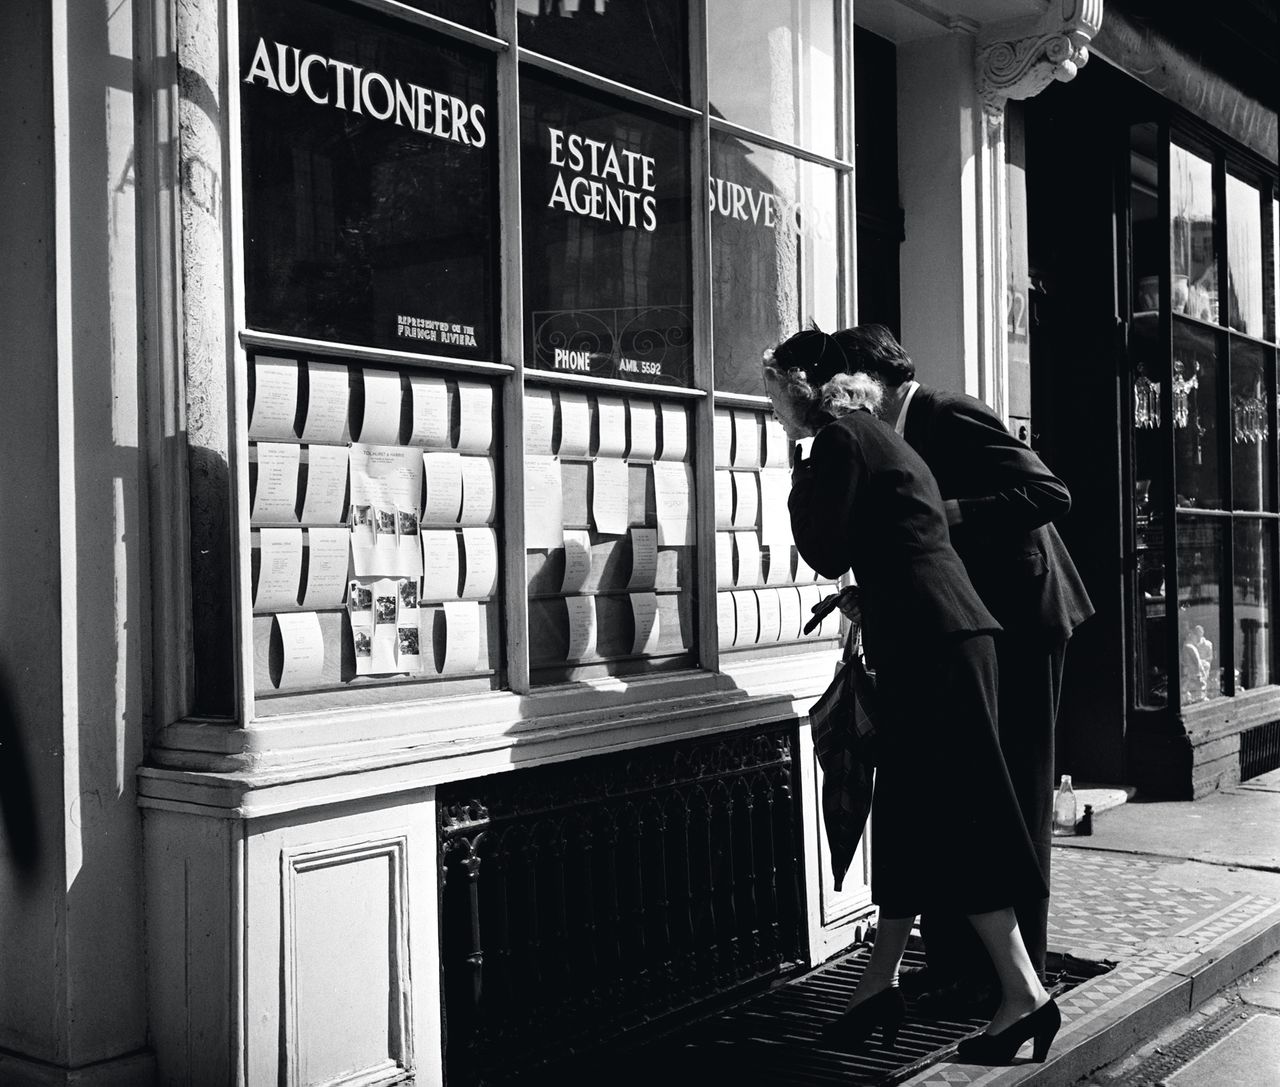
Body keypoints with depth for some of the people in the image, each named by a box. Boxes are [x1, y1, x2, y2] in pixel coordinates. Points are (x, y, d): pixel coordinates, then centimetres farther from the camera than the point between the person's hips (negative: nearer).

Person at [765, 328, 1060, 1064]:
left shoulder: (840, 440, -8)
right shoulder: (873, 437, 22)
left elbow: (828, 555, -6)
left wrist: (801, 488, 6)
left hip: (933, 642, -10)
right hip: (937, 638, 10)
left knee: (952, 816, -7)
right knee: (909, 812, 12)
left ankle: (1026, 994, -4)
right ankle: (882, 984, 19)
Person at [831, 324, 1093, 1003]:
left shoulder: (951, 416, -16)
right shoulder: (898, 437, 11)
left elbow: (1049, 495, -24)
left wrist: (949, 515, -29)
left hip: (1018, 624, -9)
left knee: (1012, 799, -1)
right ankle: (953, 961, 19)